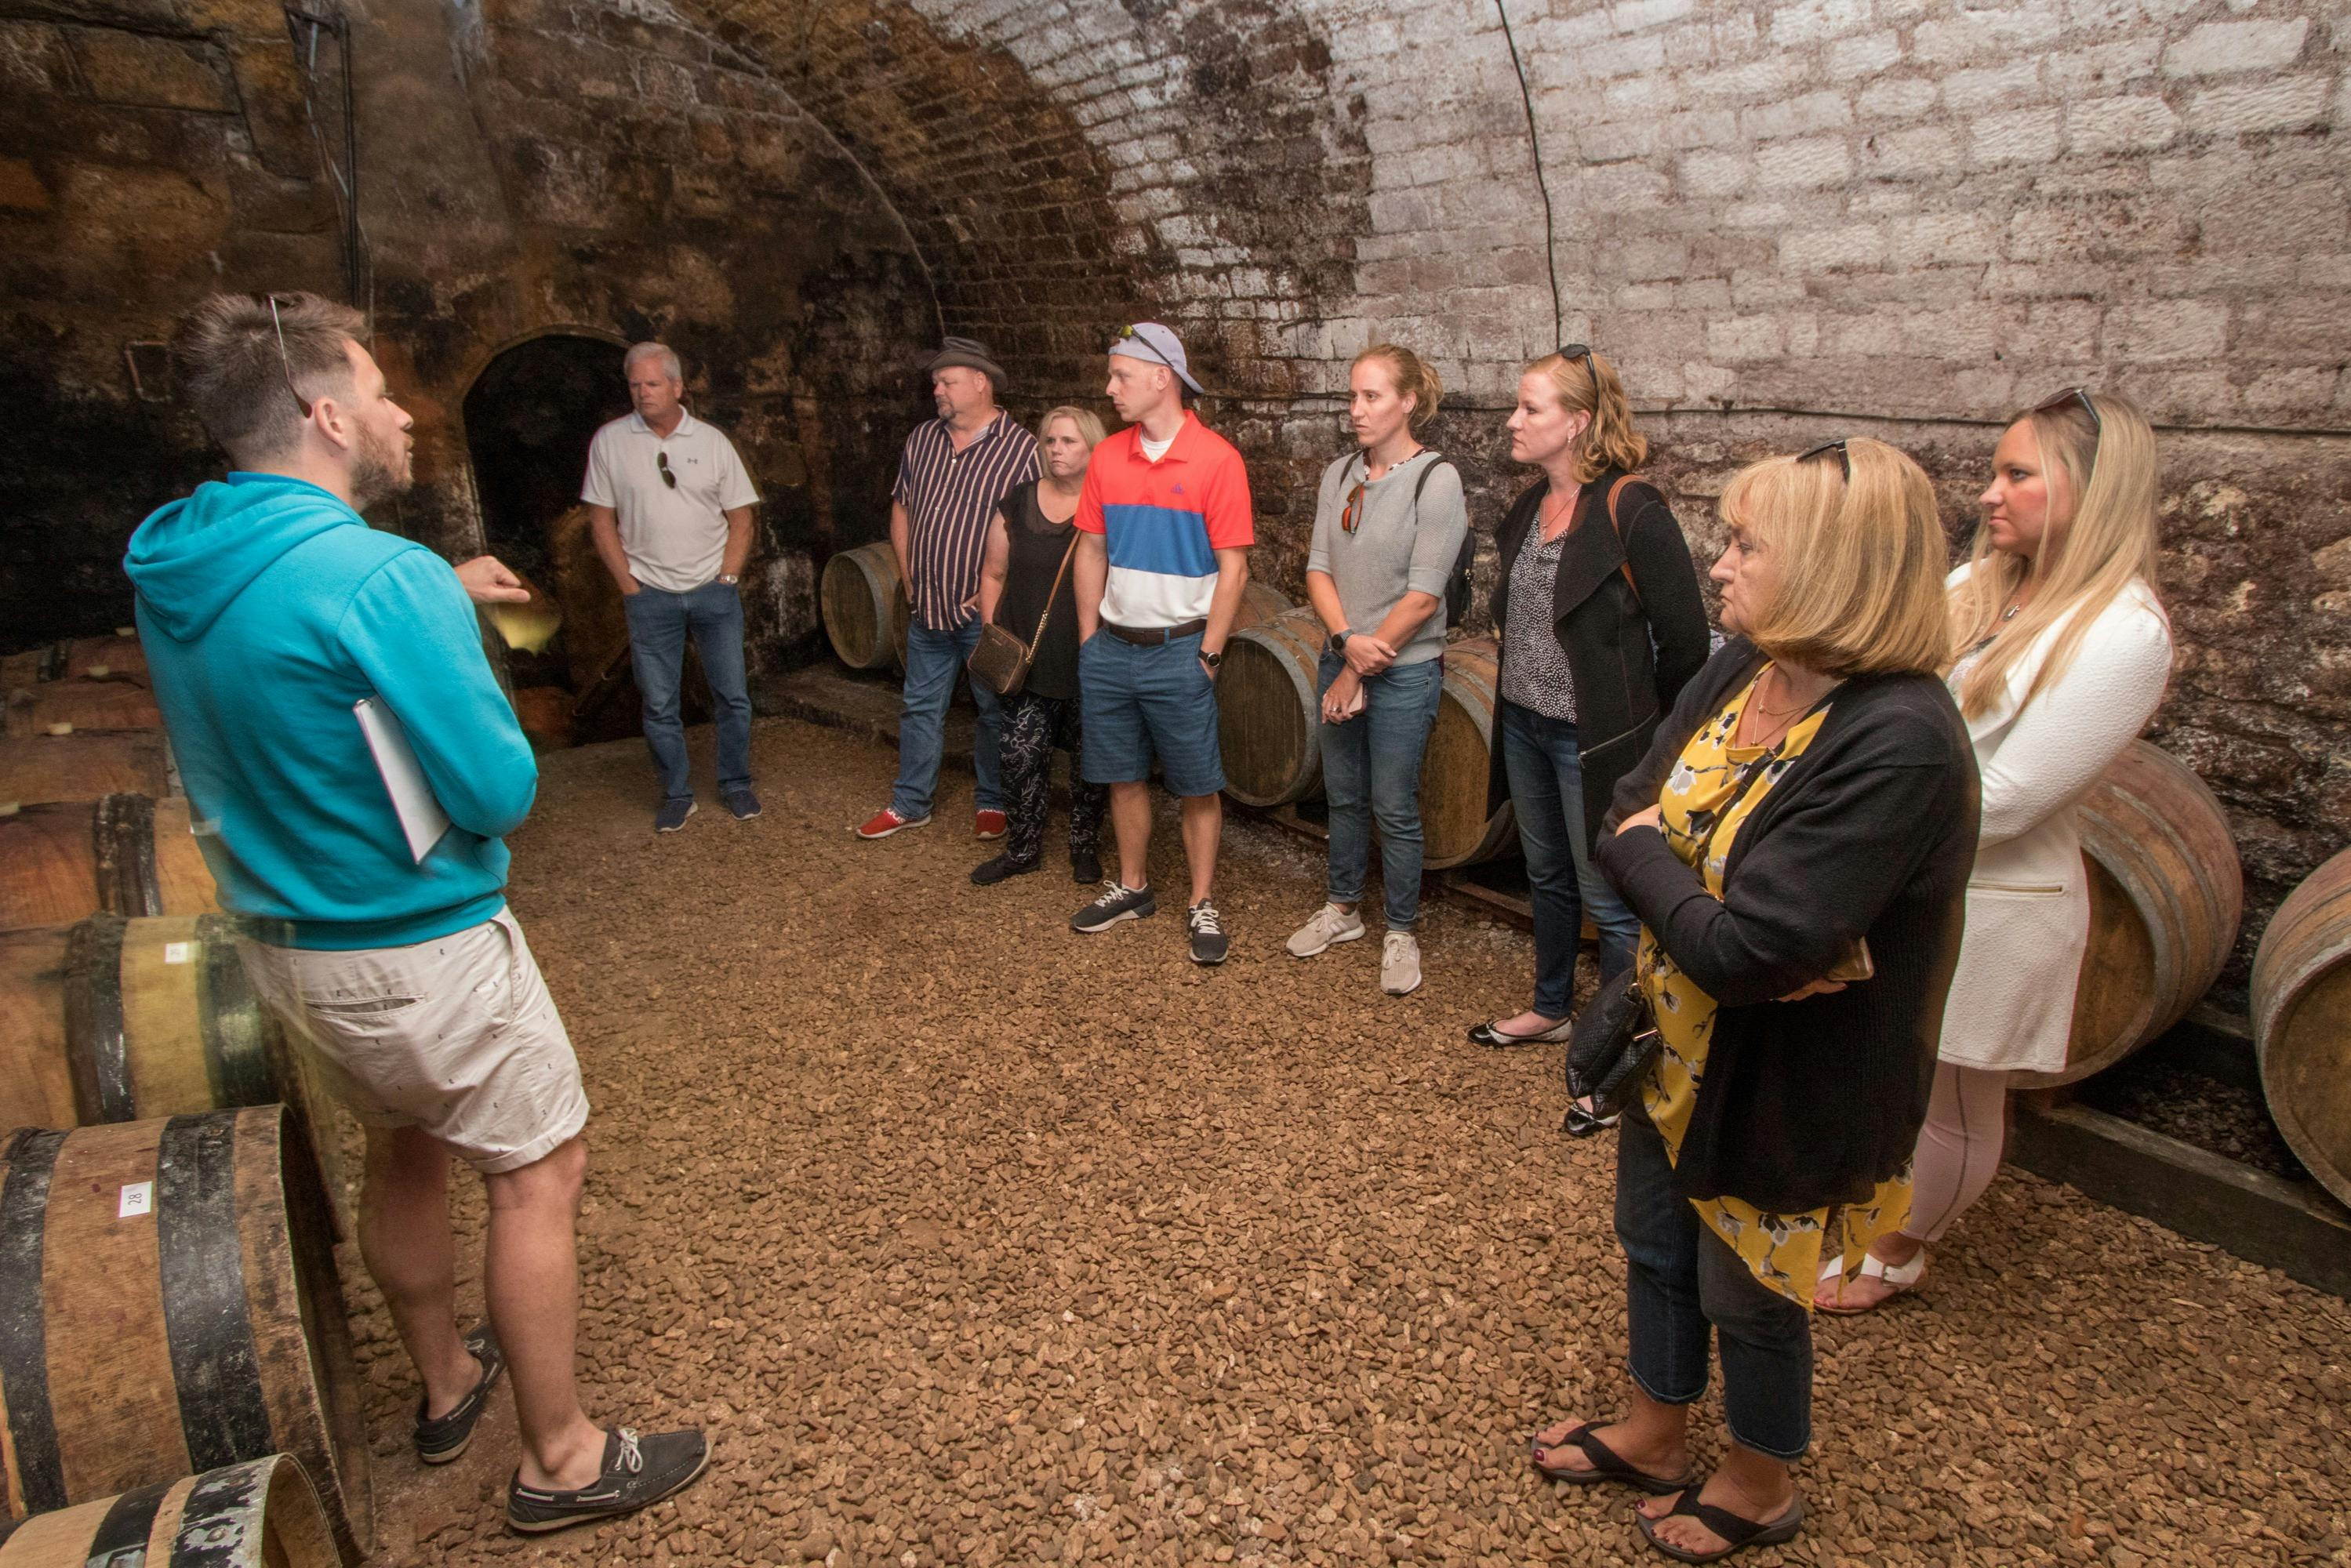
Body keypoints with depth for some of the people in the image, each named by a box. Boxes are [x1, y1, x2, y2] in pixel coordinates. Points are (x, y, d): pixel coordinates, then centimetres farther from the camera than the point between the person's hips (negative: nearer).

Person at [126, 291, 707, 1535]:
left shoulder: (174, 568, 1)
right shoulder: (382, 577, -26)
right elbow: (501, 792, -23)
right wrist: (447, 639, -4)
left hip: (280, 938, 9)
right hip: (420, 944, -9)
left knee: (403, 1148, 26)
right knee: (539, 1174, 7)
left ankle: (446, 1387, 44)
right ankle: (561, 1460, 20)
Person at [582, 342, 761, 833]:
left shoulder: (711, 441, 0)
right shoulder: (610, 441, -1)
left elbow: (740, 517, 4)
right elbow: (602, 520, 3)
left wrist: (727, 578, -4)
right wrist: (629, 585, -3)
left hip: (713, 591, 0)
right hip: (650, 595, 0)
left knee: (733, 696, 5)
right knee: (659, 705, 5)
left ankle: (736, 784, 23)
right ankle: (676, 794, 20)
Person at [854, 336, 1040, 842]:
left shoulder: (1021, 450, -12)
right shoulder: (922, 440, 7)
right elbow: (901, 507, 16)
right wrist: (907, 574, 8)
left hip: (985, 611, -5)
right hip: (928, 607, 6)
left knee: (996, 711, 9)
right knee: (920, 707, 13)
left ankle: (992, 802, 25)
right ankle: (910, 804, 25)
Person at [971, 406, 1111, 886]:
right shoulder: (1017, 504, 5)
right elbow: (993, 575, 12)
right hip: (1027, 660, 3)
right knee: (1020, 755, 5)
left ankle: (1085, 848, 28)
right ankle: (1022, 849, 23)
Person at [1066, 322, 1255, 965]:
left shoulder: (1216, 460, -10)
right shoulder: (1107, 457, 5)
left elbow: (1233, 568, -10)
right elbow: (1092, 551, 11)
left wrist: (1207, 654, -12)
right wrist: (1088, 639, 7)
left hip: (1178, 650, -5)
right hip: (1111, 646, 5)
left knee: (1196, 787, 4)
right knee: (1124, 776, 15)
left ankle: (1202, 906, 17)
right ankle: (1132, 887, 31)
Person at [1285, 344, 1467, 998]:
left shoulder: (1436, 479, -13)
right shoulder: (1339, 476, 4)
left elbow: (1422, 598, -16)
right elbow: (1318, 569, 2)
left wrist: (1362, 670, -13)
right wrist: (1347, 641, -15)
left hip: (1404, 670, -5)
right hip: (1340, 658, 5)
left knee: (1395, 808, 3)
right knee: (1343, 795, 17)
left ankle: (1401, 932, 20)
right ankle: (1343, 908, 35)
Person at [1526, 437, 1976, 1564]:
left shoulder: (1899, 743, -31)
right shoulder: (1740, 667, -7)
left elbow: (1745, 950, -34)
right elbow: (1627, 807, -2)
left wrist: (1643, 850, -18)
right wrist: (1698, 899, -20)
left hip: (1782, 1081, -7)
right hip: (1677, 1042, 7)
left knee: (1748, 1295, 16)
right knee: (1655, 1245, 25)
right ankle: (1654, 1436, 51)